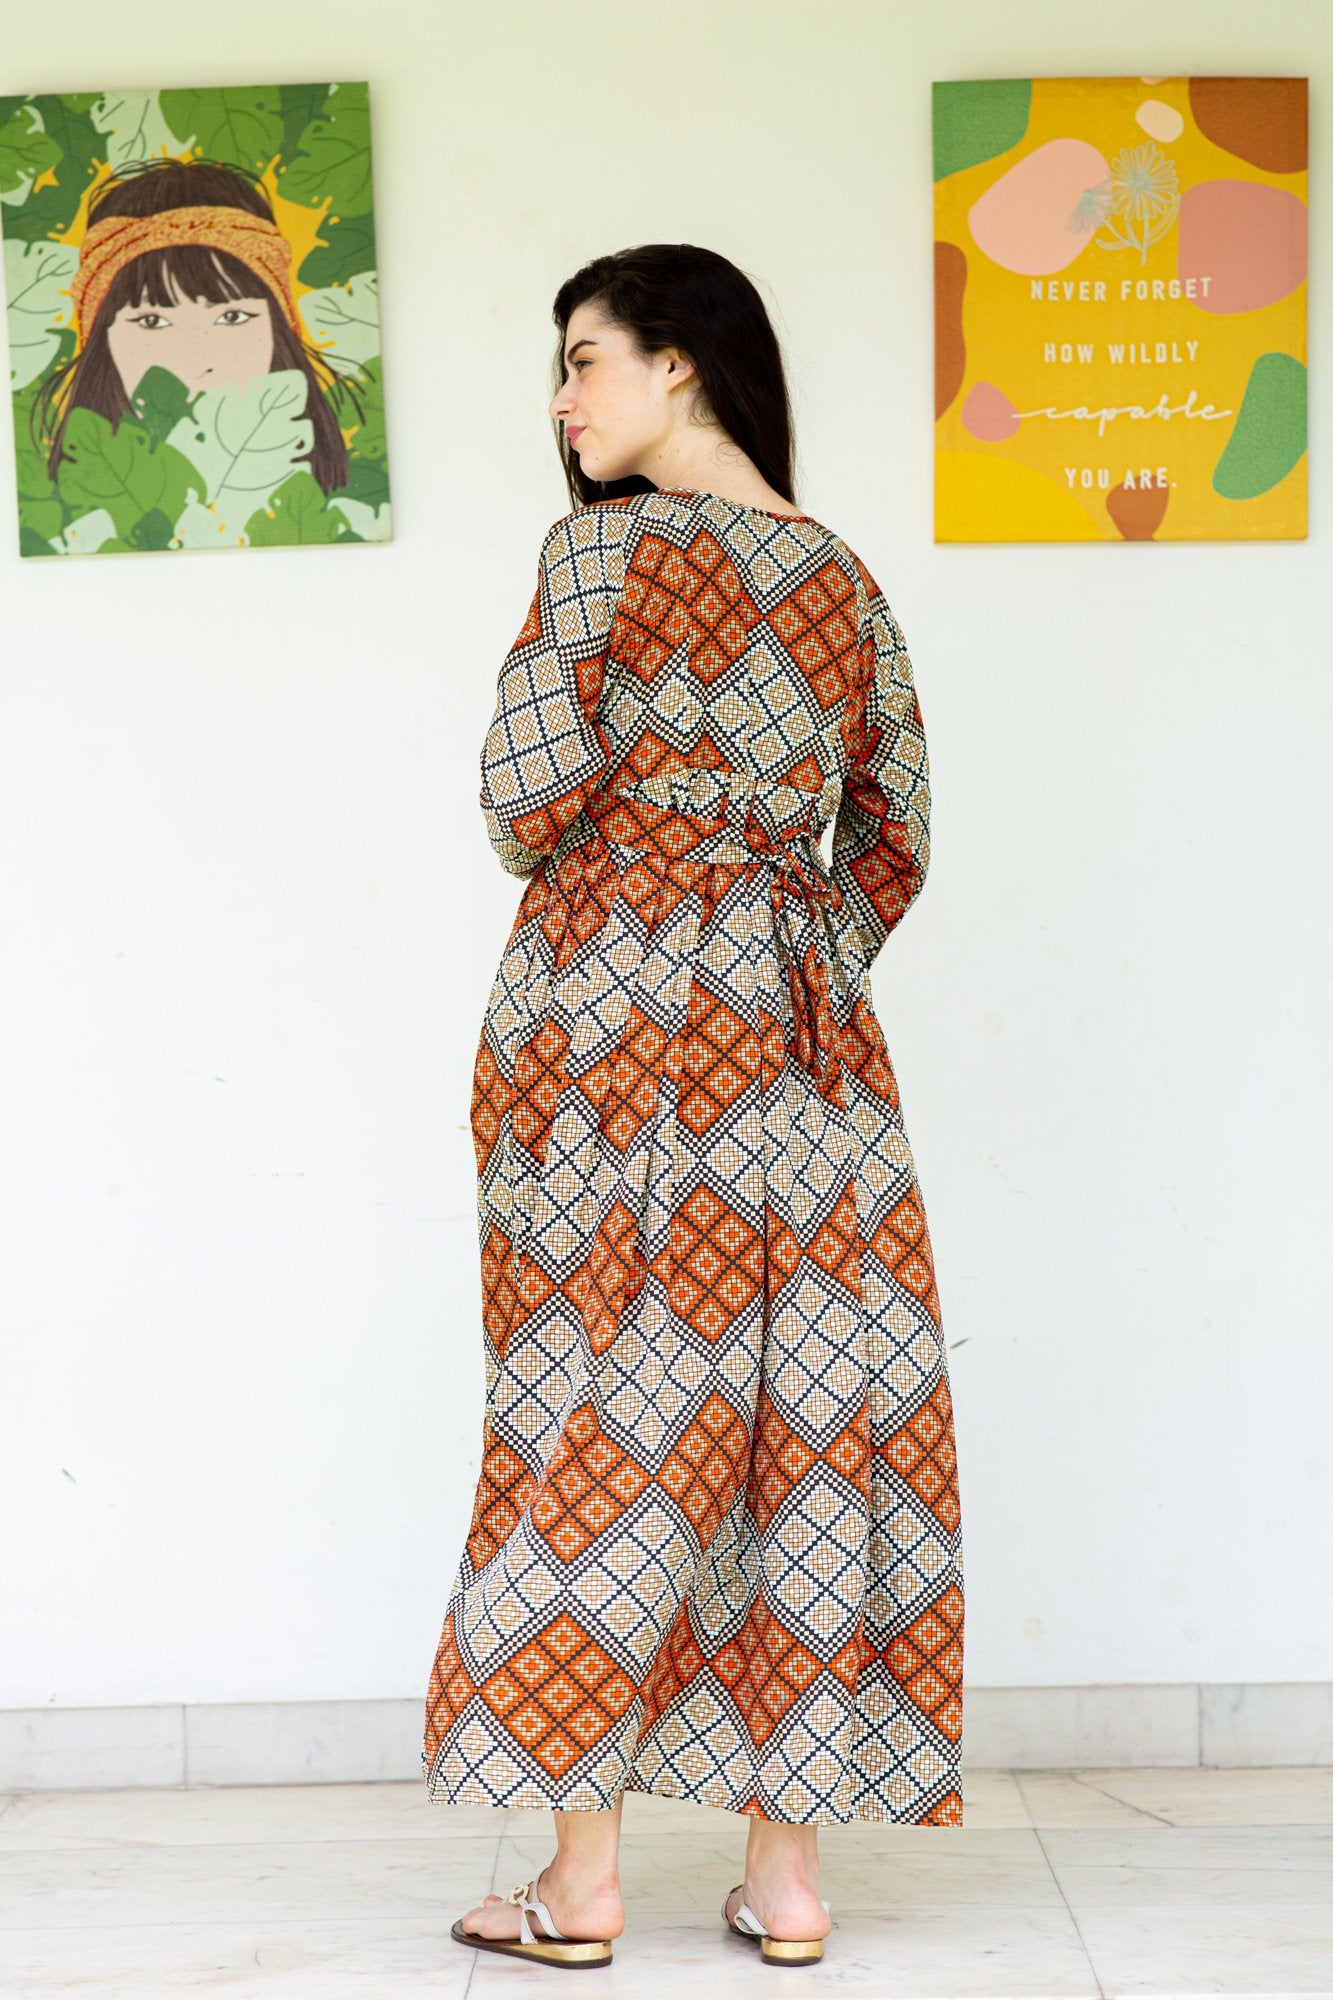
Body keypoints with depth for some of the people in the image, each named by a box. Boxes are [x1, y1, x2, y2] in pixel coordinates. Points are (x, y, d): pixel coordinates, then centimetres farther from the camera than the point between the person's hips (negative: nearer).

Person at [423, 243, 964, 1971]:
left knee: (606, 1407, 1)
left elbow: (527, 804, -10)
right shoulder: (849, 580, 13)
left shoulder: (603, 547, -5)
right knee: (801, 1410, 6)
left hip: (614, 1003, -5)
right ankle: (788, 1868, 12)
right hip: (802, 1029, 5)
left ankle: (580, 1882, 8)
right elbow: (895, 845, 13)